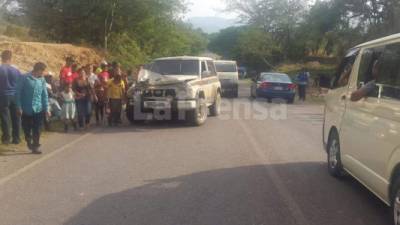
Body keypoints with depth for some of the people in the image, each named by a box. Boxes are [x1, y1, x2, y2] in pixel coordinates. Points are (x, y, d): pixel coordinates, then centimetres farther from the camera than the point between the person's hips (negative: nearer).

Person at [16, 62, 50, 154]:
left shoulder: (42, 80, 2)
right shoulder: (25, 78, -9)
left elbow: (45, 95, 7)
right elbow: (18, 93, -6)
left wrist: (47, 108, 4)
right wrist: (19, 107, -9)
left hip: (38, 109, 2)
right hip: (26, 109, -2)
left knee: (37, 130, 2)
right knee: (27, 128, 11)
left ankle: (35, 146, 11)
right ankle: (29, 141, 38)